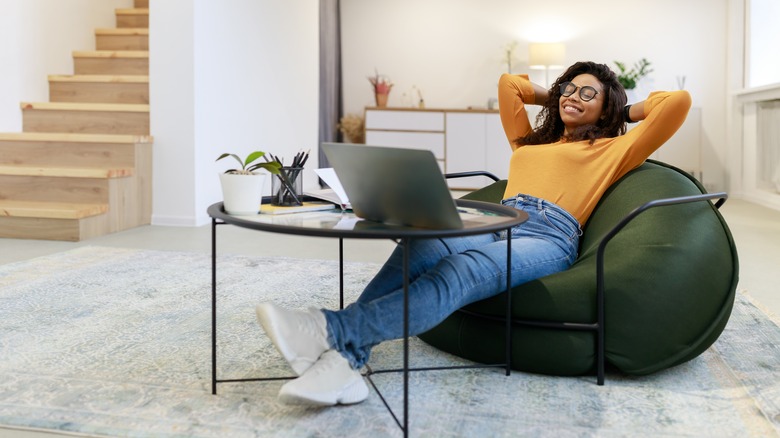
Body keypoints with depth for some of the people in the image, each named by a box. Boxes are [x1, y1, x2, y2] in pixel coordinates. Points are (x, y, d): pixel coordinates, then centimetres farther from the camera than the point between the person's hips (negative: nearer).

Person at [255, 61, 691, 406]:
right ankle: (345, 359, -52)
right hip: (496, 223, 4)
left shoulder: (613, 149, 23)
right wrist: (555, 97, 47)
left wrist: (625, 111, 29)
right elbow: (508, 82, 46)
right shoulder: (528, 141, 37)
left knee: (459, 273, -37)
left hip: (549, 236, -4)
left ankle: (337, 329, -54)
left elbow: (679, 101, 16)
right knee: (420, 249, -33)